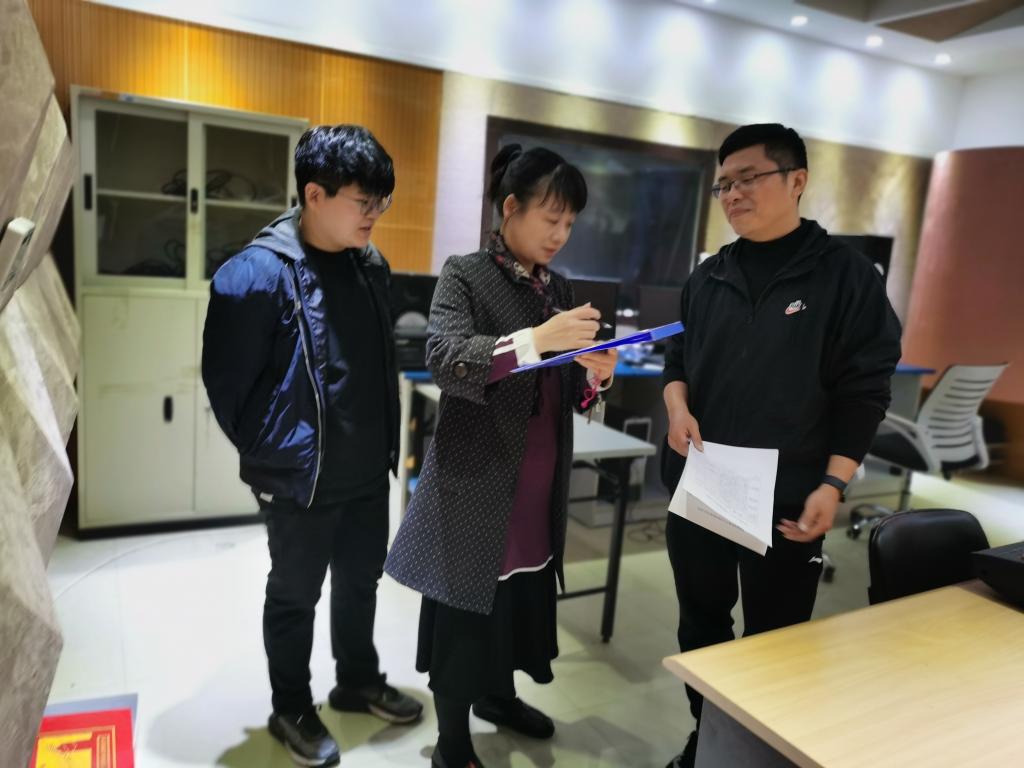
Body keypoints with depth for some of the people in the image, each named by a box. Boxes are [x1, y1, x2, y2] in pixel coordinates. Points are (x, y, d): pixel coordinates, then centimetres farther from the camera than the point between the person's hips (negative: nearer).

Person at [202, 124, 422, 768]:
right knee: (295, 596, 13)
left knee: (361, 582, 22)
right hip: (301, 479, -6)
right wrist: (270, 455, -5)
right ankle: (292, 710, 35)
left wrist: (387, 443, 11)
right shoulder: (257, 274, -19)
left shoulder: (372, 265, 2)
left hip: (369, 472, 6)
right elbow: (227, 383, -13)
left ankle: (359, 682, 44)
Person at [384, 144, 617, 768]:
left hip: (538, 492, 7)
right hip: (476, 486, -6)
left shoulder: (559, 289, 11)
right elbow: (443, 360, -24)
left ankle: (498, 695, 45)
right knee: (463, 617, 4)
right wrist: (534, 340, -34)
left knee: (520, 600, 20)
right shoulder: (465, 275, -7)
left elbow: (569, 397, 13)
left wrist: (596, 374, -9)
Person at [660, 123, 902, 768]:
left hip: (787, 497, -4)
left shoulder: (846, 274, -6)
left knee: (774, 640, 10)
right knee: (701, 624, 18)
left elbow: (864, 391, -8)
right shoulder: (709, 277, 7)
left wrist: (833, 484, -15)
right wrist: (678, 405, -6)